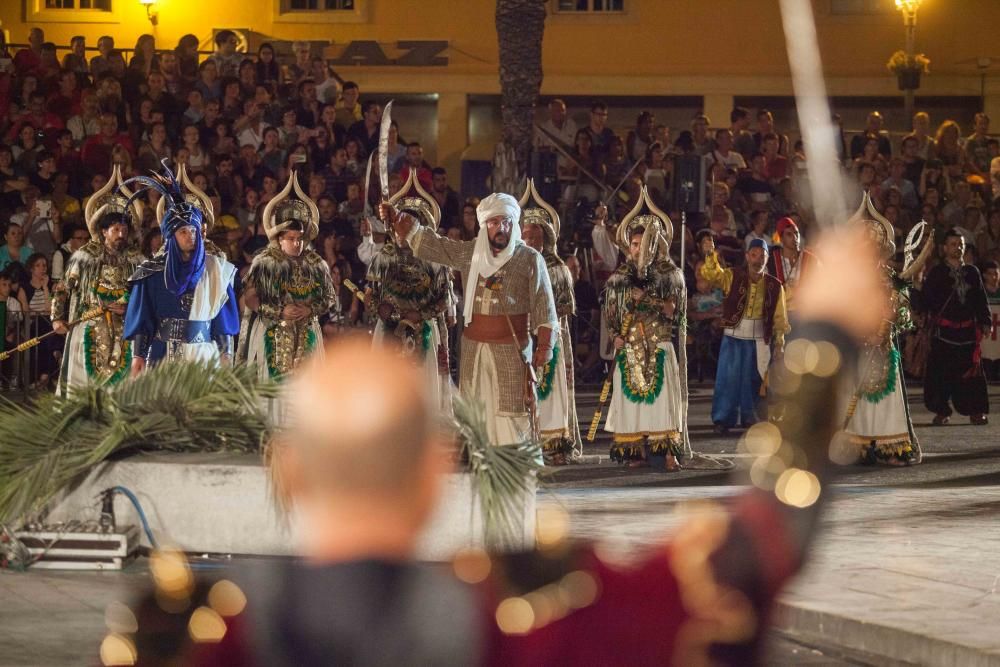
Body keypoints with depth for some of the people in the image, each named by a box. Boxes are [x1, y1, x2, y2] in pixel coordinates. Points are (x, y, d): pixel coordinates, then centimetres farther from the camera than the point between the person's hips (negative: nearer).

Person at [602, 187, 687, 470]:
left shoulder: (668, 274, 3)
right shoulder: (621, 275, 9)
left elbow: (673, 311, -2)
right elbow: (611, 312, 11)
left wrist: (647, 299, -13)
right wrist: (616, 336, -3)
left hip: (658, 345, -2)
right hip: (630, 347, 2)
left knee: (661, 395, -10)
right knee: (632, 396, -1)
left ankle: (668, 450, -13)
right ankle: (638, 451, 1)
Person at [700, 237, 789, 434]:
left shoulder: (774, 286, 2)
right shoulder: (733, 277, -2)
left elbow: (779, 317, 6)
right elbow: (713, 275, -17)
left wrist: (779, 343, 4)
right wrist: (711, 255, -34)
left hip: (759, 339, 1)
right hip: (733, 336, -1)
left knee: (753, 379, 8)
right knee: (728, 377, -3)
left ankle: (750, 418, 20)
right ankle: (723, 419, 3)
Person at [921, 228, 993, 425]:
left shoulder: (972, 272, 12)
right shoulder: (936, 273, 3)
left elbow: (981, 299, 15)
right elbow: (927, 298, -1)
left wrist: (985, 322, 8)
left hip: (968, 329, 3)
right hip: (944, 330, -3)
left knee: (971, 370, 2)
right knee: (941, 371, -4)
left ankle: (975, 410, 7)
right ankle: (941, 411, 4)